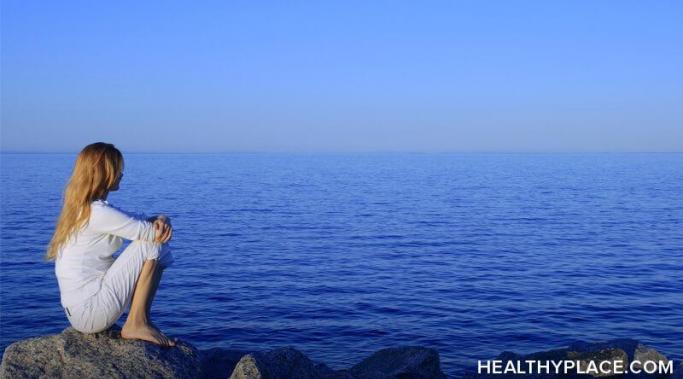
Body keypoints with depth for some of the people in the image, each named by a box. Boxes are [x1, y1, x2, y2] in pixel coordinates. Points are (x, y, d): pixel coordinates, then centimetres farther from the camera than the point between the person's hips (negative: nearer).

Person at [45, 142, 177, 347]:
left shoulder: (82, 209, 12)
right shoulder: (98, 212, -19)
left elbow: (140, 220, 12)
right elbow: (156, 234, -17)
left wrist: (161, 219, -11)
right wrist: (161, 224, 7)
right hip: (91, 312, -10)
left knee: (161, 253, 11)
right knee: (152, 245, -11)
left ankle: (142, 321, 10)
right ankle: (136, 325, -4)